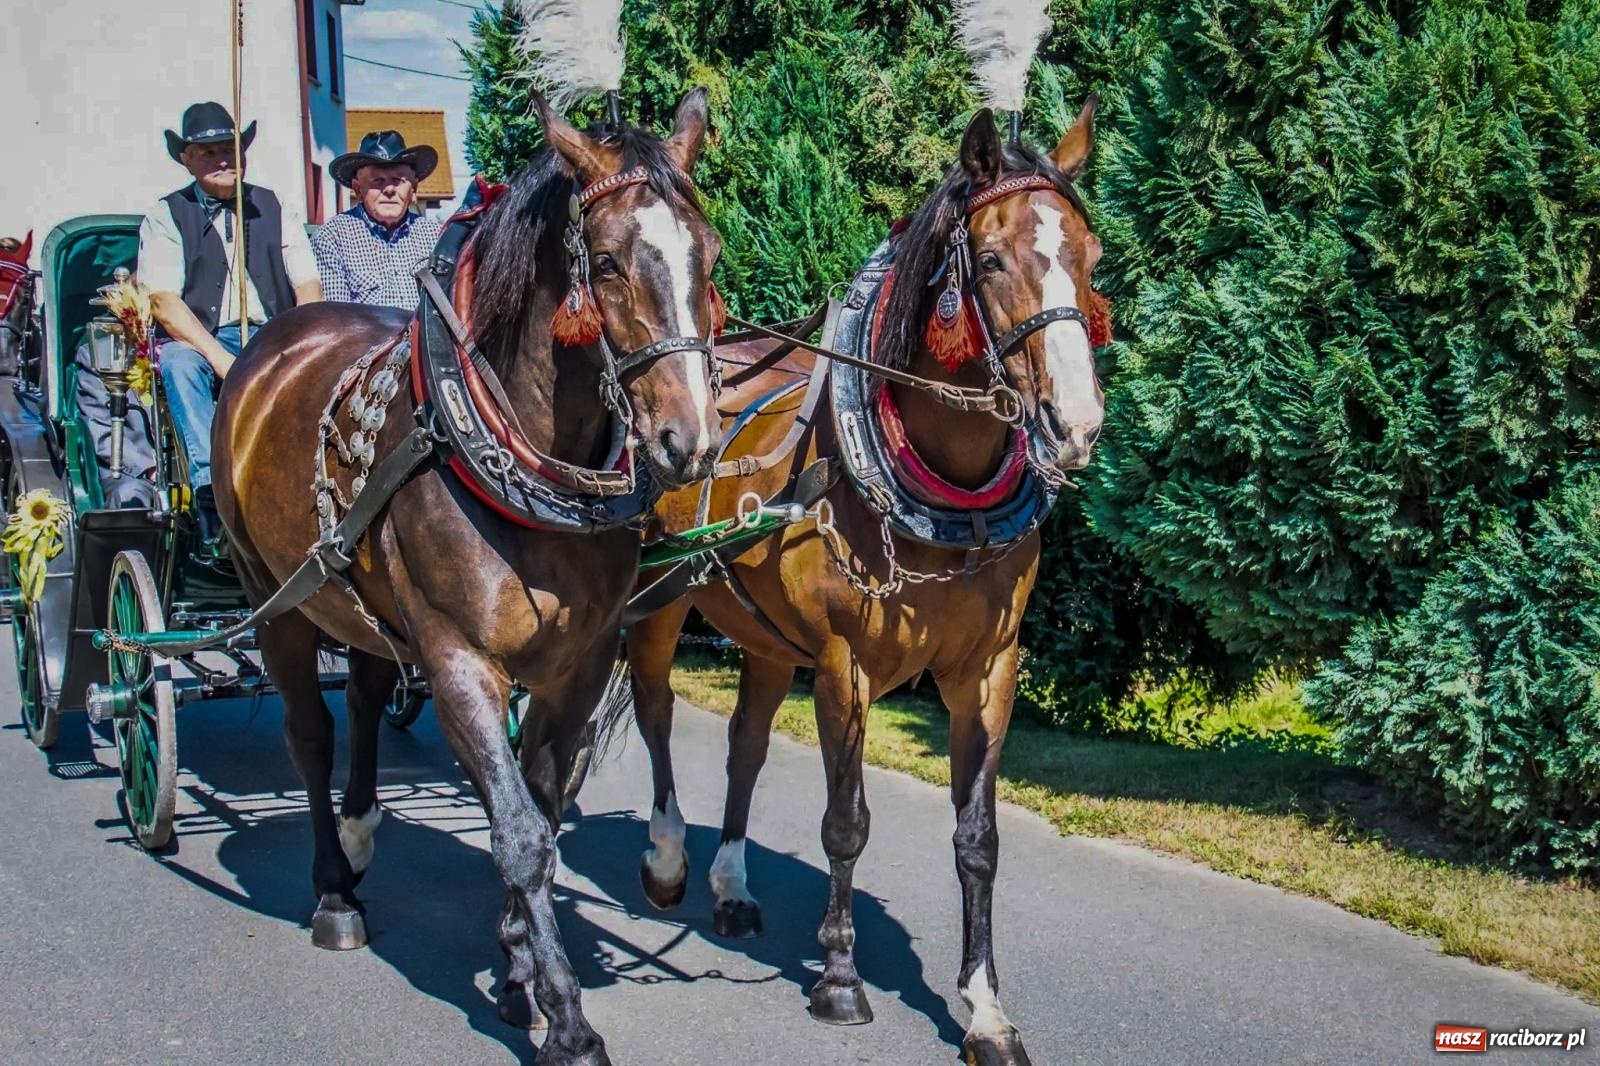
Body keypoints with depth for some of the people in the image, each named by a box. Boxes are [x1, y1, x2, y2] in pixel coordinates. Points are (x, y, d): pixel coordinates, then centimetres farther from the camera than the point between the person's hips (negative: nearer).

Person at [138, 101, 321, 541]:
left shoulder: (275, 210, 14)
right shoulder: (165, 216, 6)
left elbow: (309, 288, 6)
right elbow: (164, 302, -7)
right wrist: (221, 358, -21)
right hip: (199, 342, -2)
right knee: (179, 362, -36)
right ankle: (212, 492, -45)